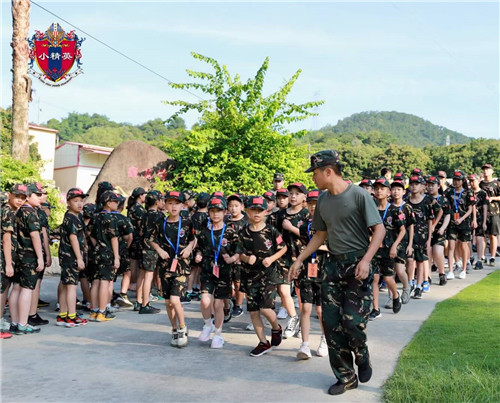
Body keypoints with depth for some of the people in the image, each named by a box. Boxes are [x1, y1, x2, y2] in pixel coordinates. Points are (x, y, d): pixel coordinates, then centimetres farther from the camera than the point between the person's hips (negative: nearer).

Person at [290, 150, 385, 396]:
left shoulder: (358, 195, -11)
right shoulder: (323, 200, 9)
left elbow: (379, 229, -13)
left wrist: (366, 260, -24)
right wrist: (299, 260, 14)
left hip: (357, 265, -6)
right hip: (334, 265, 6)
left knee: (352, 320, -11)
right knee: (331, 322, 2)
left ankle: (362, 357, 23)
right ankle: (346, 376, 16)